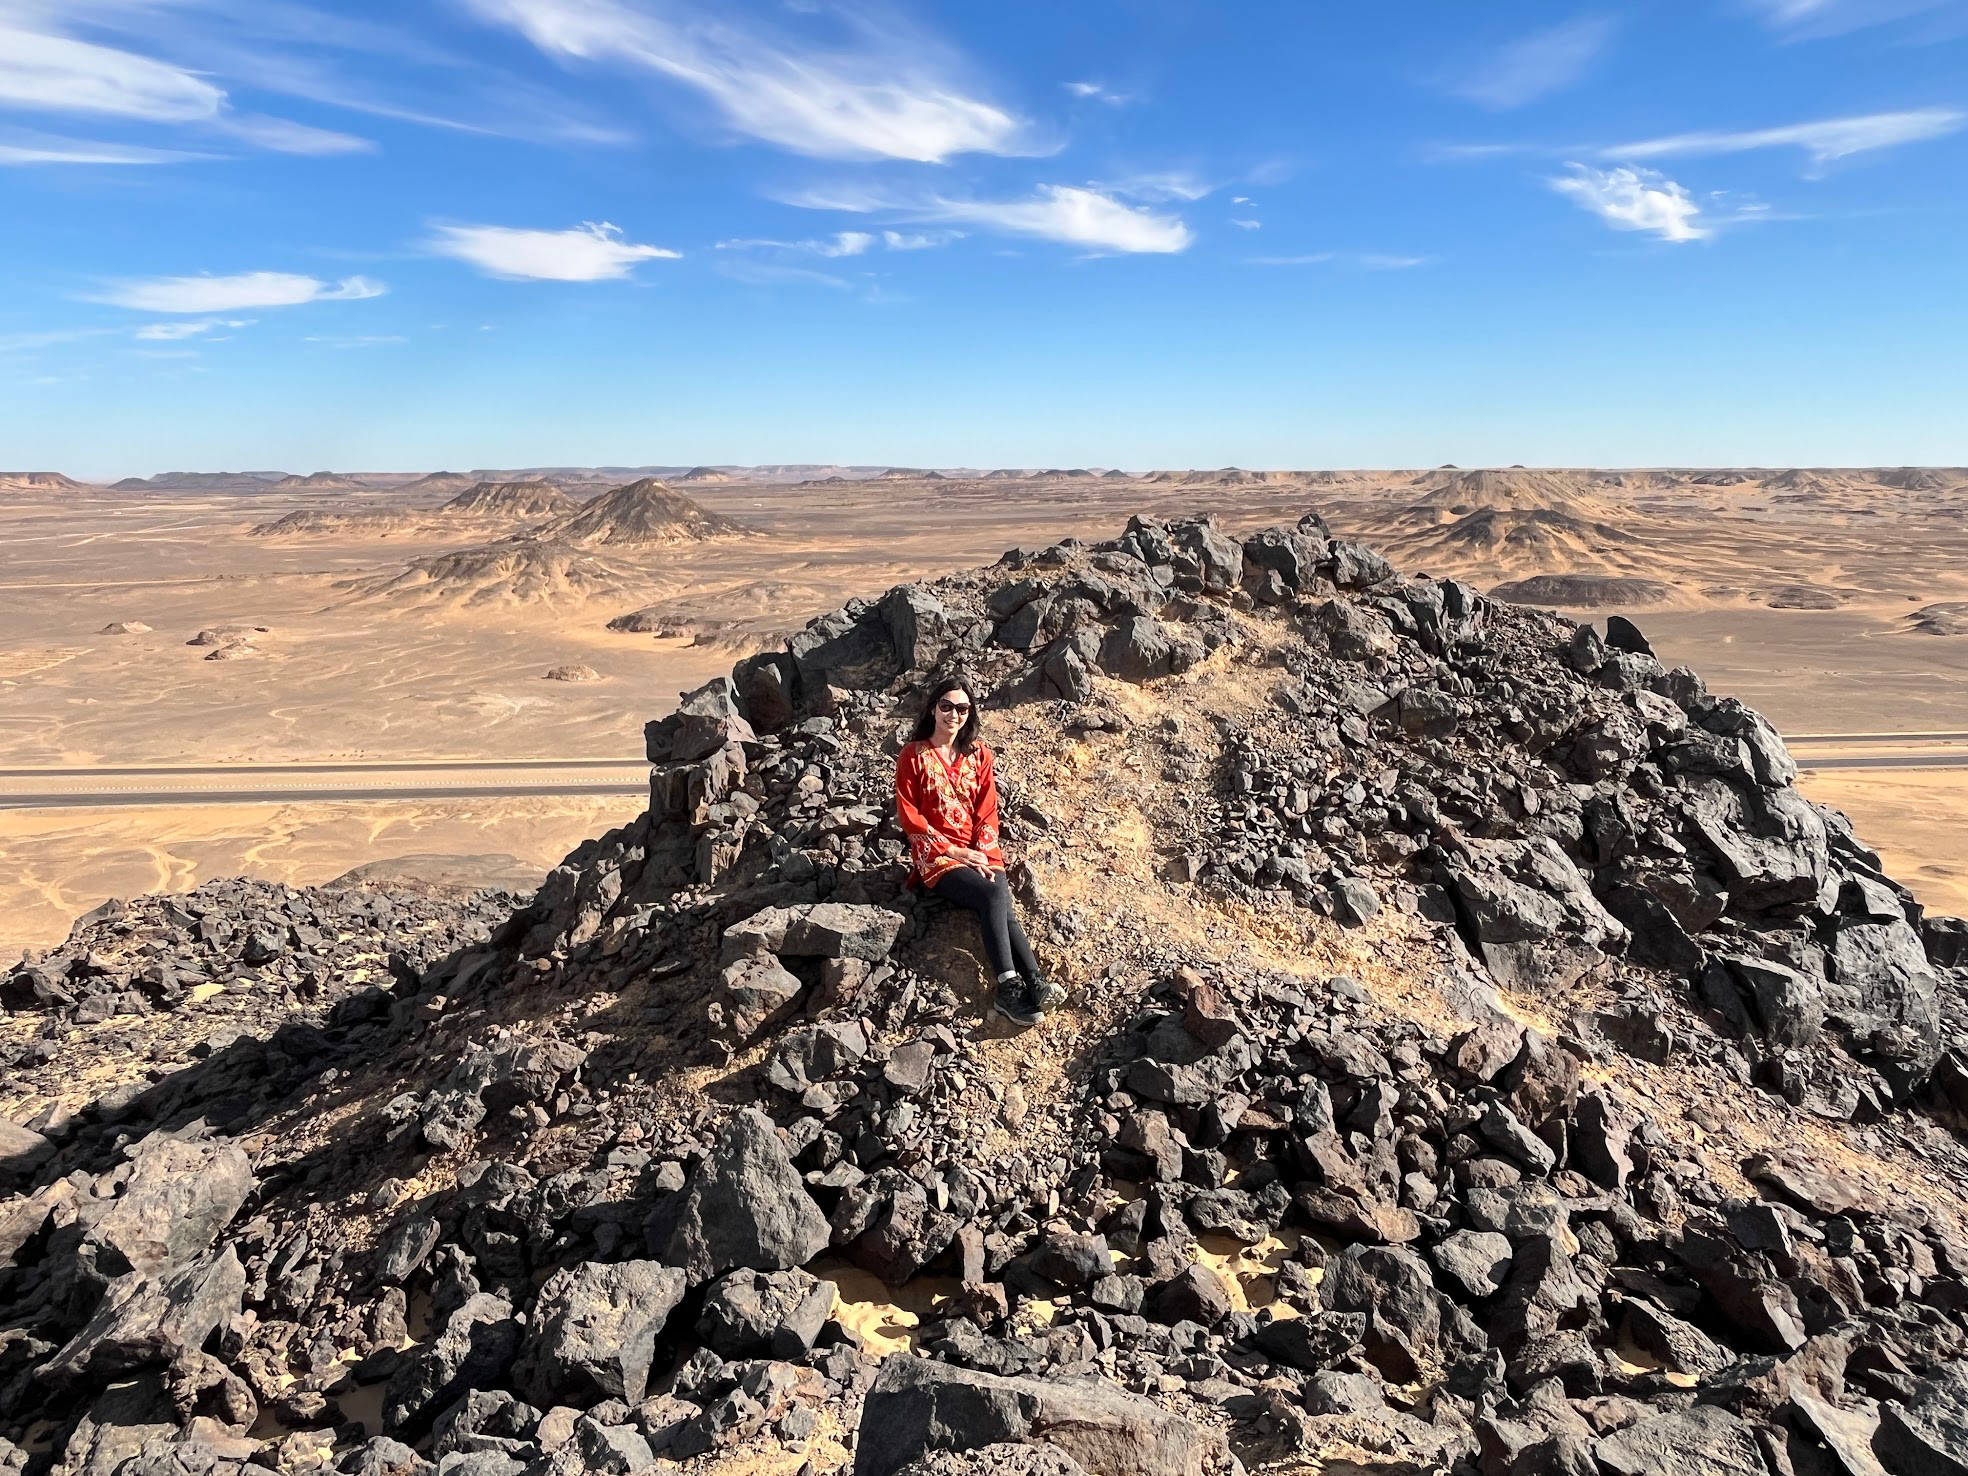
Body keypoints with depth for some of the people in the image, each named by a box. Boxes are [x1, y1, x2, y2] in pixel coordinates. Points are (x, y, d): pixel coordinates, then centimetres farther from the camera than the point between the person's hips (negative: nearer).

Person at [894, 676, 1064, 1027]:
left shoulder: (978, 754, 9)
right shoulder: (913, 755, -3)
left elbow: (987, 811, 7)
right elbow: (909, 815, -6)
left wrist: (982, 853, -10)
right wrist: (953, 851, -12)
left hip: (979, 850, 4)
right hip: (936, 854, -4)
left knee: (999, 902, -27)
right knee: (995, 897, -29)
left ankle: (1010, 989, -32)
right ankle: (1032, 981, -33)